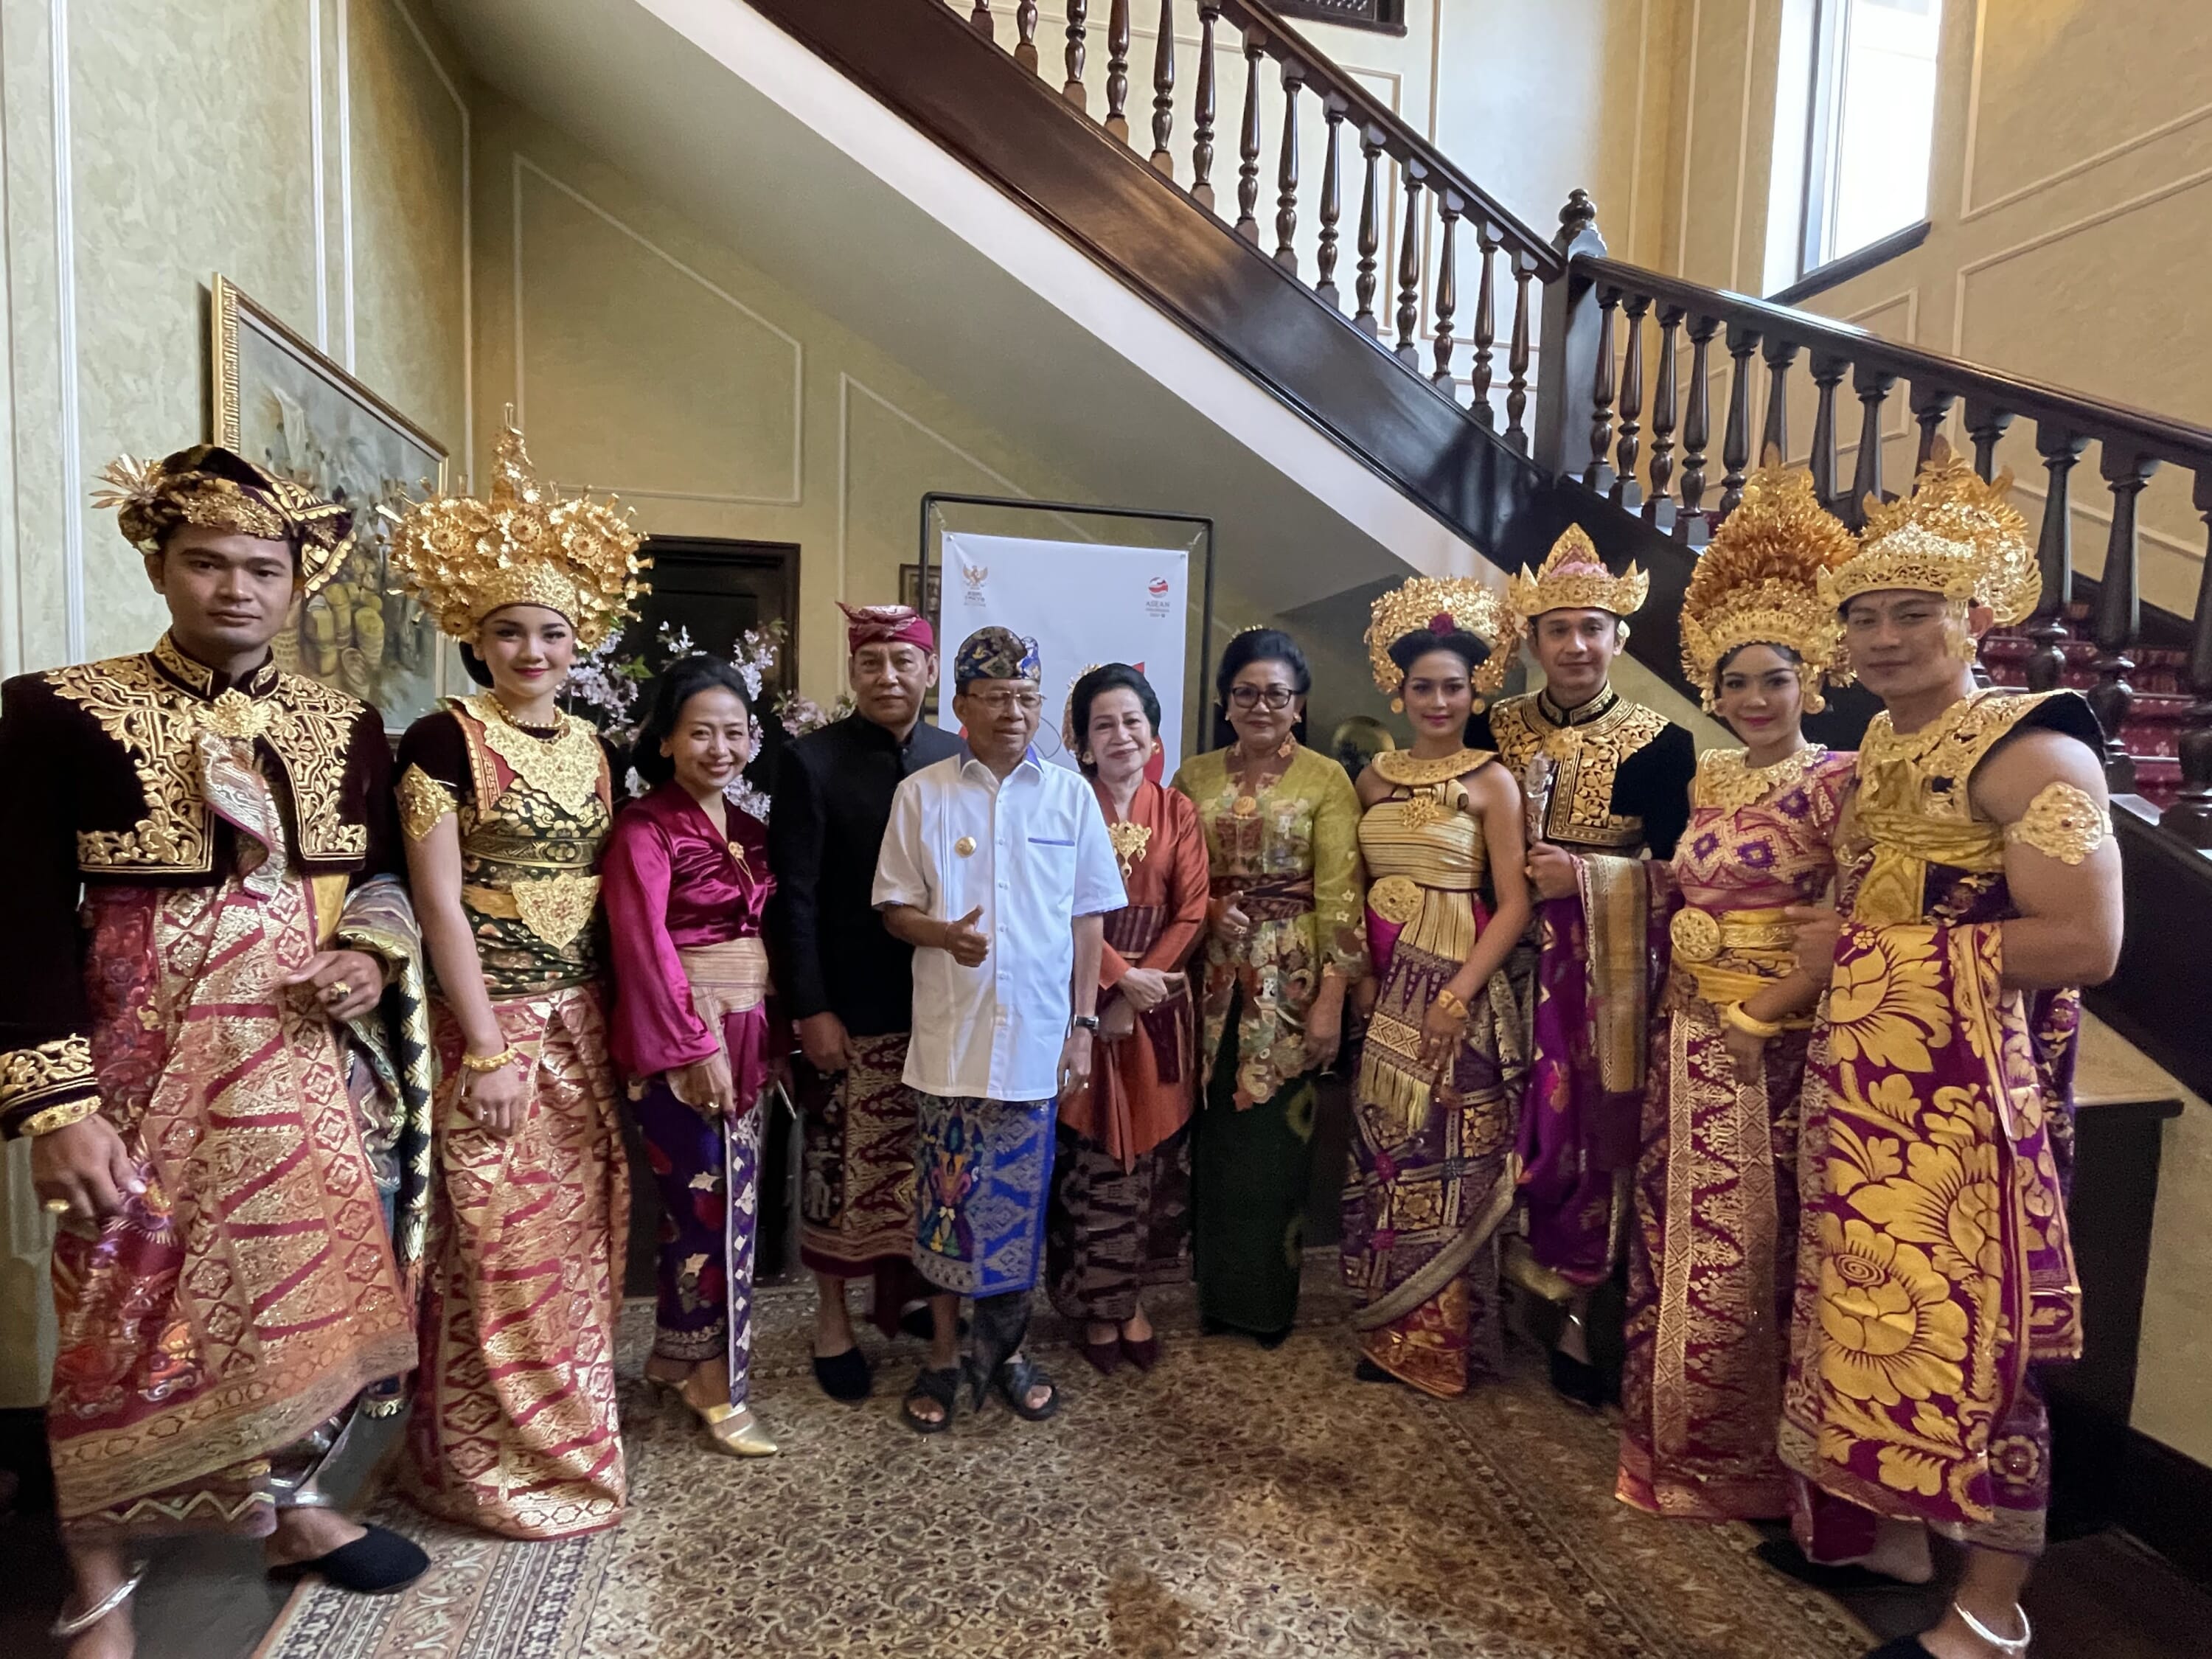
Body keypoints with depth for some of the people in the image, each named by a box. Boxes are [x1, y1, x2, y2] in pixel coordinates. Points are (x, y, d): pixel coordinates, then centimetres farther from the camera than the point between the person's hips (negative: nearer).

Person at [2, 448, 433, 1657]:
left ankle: (293, 1505, 36)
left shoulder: (346, 726, 5)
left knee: (309, 1283, 13)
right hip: (144, 1061, -3)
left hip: (300, 1053, 4)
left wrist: (375, 961, -7)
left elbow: (388, 881, 14)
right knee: (128, 1307, 7)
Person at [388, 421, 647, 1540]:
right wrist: (488, 1047, -14)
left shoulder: (590, 746, 10)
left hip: (585, 1022, 6)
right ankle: (494, 1465, 23)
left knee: (581, 1237, 14)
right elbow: (438, 901, -11)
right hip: (494, 1023, -5)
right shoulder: (444, 742, -7)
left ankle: (571, 1429, 33)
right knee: (501, 1249, 3)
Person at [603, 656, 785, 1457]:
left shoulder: (748, 828, 12)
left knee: (703, 1202, 15)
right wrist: (696, 1044, -20)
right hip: (680, 1037, -7)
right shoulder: (645, 828, -10)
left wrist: (772, 1036, 10)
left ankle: (677, 1359, 31)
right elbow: (644, 946, -17)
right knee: (719, 1205, -1)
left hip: (746, 1031, 7)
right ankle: (718, 1385, 15)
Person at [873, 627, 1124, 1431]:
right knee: (947, 1196, 8)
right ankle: (944, 1355, 27)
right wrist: (942, 933, -19)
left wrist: (1084, 1023, 1)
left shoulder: (1069, 794, 3)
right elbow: (894, 907, 3)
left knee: (1019, 1198, 11)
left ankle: (1006, 1348, 31)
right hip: (951, 1034, -1)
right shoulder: (921, 795, 0)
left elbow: (1089, 916, 5)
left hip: (1036, 1035, 1)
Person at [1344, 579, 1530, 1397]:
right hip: (1382, 984, 5)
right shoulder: (1375, 776, 10)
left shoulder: (1491, 780, -4)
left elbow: (1514, 903, -9)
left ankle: (1442, 1339, 19)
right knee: (1381, 1151, 11)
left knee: (1446, 1159, 1)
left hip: (1455, 984, -5)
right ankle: (1388, 1329, 27)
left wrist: (1459, 996, -16)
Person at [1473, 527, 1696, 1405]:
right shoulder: (1493, 730, 7)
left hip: (1614, 965, -1)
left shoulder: (1662, 743, 1)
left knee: (1603, 1127, 0)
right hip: (1520, 960, 1)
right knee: (1525, 1123, 2)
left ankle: (1585, 1319, 16)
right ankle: (1547, 1292, 21)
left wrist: (1586, 876, -13)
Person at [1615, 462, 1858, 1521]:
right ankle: (1672, 1436, 32)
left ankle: (1744, 1459, 24)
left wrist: (1767, 1009, -18)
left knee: (1751, 1242, 4)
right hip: (1688, 1034, 6)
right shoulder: (1707, 782, 11)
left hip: (1774, 1044, -6)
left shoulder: (1835, 782, -8)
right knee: (1675, 1229, 14)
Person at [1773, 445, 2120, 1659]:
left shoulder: (2029, 748, -12)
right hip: (1856, 1085, 8)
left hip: (1964, 1093, -8)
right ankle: (1883, 1526, 34)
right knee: (1870, 1312, 16)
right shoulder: (1873, 753, 13)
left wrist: (1872, 950, -16)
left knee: (1963, 1333, 1)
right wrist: (1825, 935, 3)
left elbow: (2085, 943, -20)